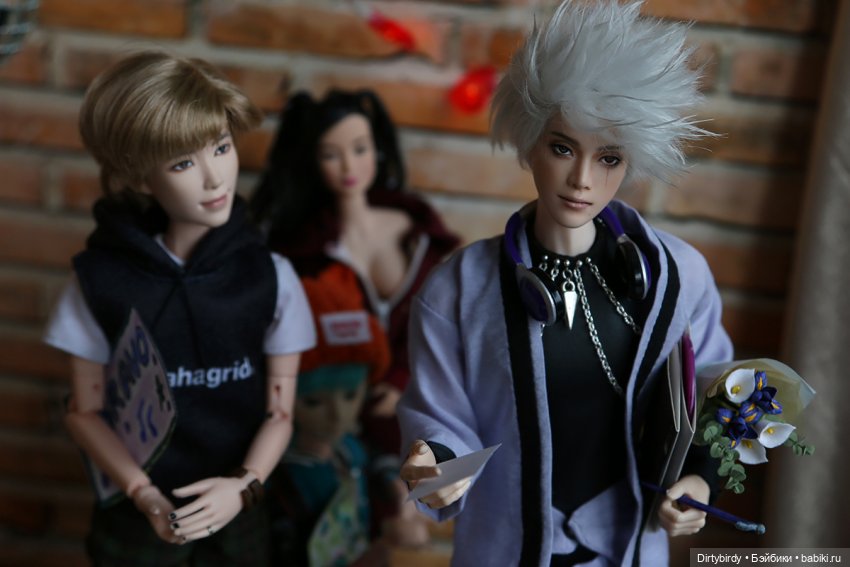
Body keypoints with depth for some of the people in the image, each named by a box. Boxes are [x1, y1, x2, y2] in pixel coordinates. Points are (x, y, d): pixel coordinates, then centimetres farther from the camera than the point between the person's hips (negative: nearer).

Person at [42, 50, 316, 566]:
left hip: (235, 512, 1)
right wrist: (145, 496, -15)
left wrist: (244, 486, -19)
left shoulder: (269, 274, -9)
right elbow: (86, 412, -3)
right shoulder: (102, 276, -10)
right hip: (135, 515, 0)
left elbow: (280, 410, -4)